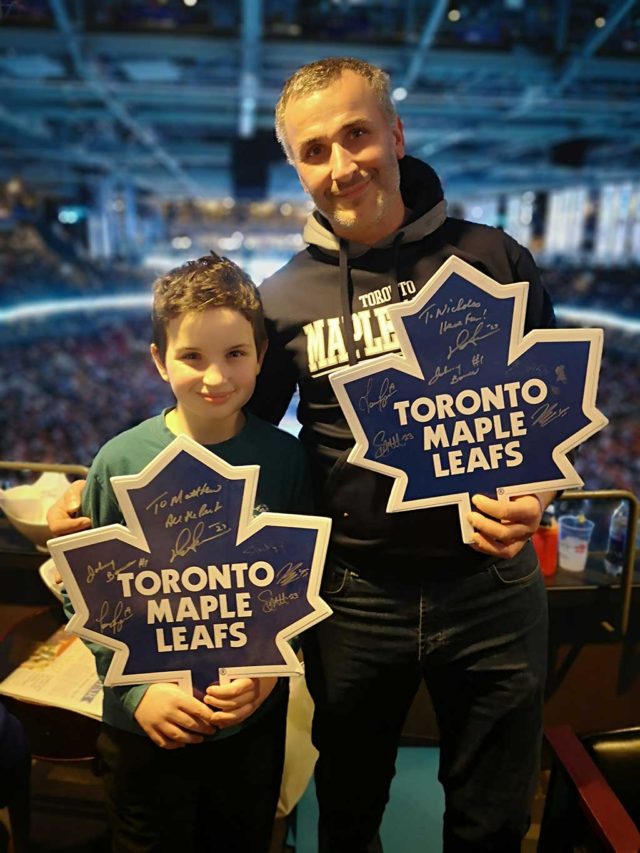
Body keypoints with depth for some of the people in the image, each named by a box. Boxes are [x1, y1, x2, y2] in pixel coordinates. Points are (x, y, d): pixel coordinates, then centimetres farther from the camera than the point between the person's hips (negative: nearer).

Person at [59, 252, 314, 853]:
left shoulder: (284, 458, -11)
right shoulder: (120, 462, -12)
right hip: (145, 725, 0)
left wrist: (269, 668, -14)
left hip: (255, 717, 1)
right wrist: (136, 691, -12)